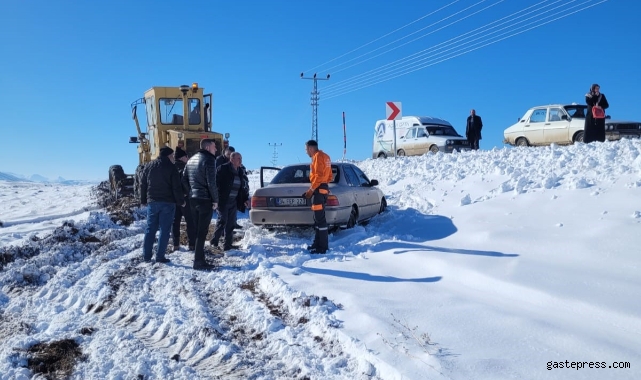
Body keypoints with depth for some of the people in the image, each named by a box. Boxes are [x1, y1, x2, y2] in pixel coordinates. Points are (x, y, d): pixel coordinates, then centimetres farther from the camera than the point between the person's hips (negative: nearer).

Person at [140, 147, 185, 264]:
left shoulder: (149, 166, 9)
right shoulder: (171, 167, -6)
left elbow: (143, 185, 11)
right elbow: (176, 187, -10)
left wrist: (143, 200, 18)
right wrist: (181, 201, -1)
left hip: (152, 202, 5)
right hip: (167, 202, -4)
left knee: (150, 229, 11)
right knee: (164, 230, 0)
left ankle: (146, 255, 12)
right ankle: (160, 256, 0)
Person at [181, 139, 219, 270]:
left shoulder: (191, 160, 15)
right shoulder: (209, 160, -11)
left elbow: (184, 180, 14)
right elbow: (211, 182, -17)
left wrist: (191, 193, 15)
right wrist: (215, 200, -9)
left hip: (193, 199, 8)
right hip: (205, 199, -8)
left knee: (197, 229, 16)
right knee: (202, 231, -6)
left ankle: (198, 256, 24)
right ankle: (198, 261, -4)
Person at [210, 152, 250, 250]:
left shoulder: (239, 172, 14)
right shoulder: (222, 169, -9)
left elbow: (242, 188, 22)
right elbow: (215, 183, -14)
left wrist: (245, 199, 15)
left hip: (233, 202, 7)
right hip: (223, 201, -7)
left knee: (231, 224, 7)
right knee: (222, 221, -8)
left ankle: (228, 245, 14)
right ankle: (214, 241, 9)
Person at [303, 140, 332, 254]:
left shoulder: (318, 156, -10)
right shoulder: (324, 156, 20)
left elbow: (318, 176, -19)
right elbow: (329, 176, 21)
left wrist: (311, 190, -15)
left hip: (318, 189, -11)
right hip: (323, 188, 11)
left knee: (320, 219, -10)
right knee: (318, 218, 15)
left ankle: (322, 247, -8)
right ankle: (318, 243, 22)